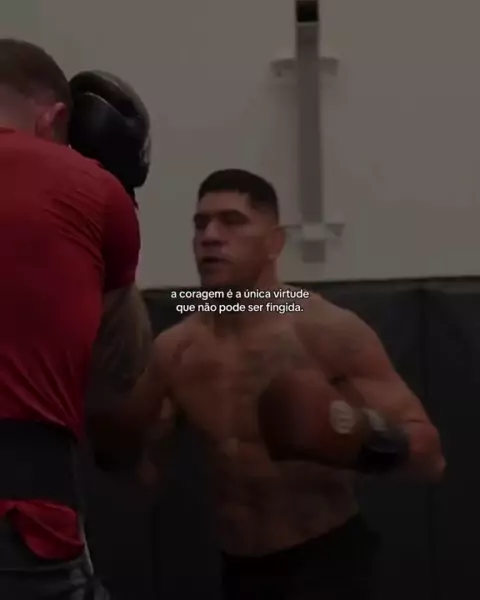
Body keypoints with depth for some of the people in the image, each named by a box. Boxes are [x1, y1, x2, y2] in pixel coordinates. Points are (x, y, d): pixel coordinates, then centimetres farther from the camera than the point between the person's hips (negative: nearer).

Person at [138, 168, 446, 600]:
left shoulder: (330, 332, -14)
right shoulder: (172, 352, -1)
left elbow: (430, 455, -15)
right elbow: (143, 472, 7)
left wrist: (363, 438, -34)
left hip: (327, 557, -5)